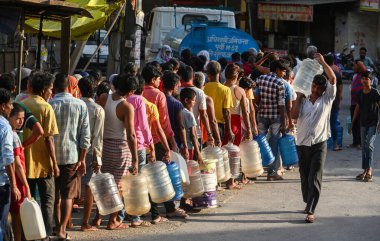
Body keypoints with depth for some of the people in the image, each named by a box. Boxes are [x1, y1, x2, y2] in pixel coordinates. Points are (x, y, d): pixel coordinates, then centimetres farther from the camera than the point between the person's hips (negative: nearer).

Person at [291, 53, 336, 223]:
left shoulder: (327, 99, 2)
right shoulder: (303, 100, 7)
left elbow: (333, 79, -9)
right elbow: (294, 115, -8)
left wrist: (322, 62, -9)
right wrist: (298, 96, -3)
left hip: (319, 144, -3)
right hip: (302, 144, 3)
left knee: (315, 179, -8)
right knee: (305, 177, 14)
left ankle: (311, 211, -9)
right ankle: (308, 203, 31)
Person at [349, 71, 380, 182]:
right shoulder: (360, 93, 6)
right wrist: (352, 123, 14)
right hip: (363, 123, 5)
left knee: (369, 145, -15)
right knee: (364, 147, 7)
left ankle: (369, 170, -15)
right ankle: (365, 170, 13)